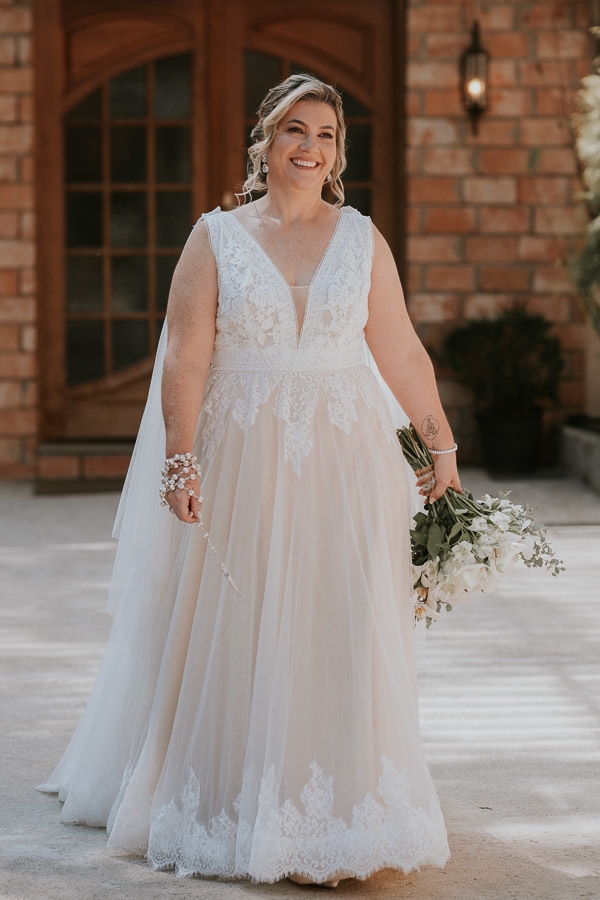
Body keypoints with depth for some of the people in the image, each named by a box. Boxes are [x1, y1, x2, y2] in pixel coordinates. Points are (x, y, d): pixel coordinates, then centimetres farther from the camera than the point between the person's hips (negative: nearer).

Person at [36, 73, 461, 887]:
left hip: (344, 464, 1)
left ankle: (334, 817, 10)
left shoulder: (363, 239, 8)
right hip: (243, 467, -1)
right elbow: (186, 359, -4)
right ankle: (235, 811, 18)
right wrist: (181, 461, -13)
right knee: (235, 632, 4)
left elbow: (401, 353, 9)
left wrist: (442, 444, 8)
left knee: (339, 632, 0)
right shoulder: (216, 238, 2)